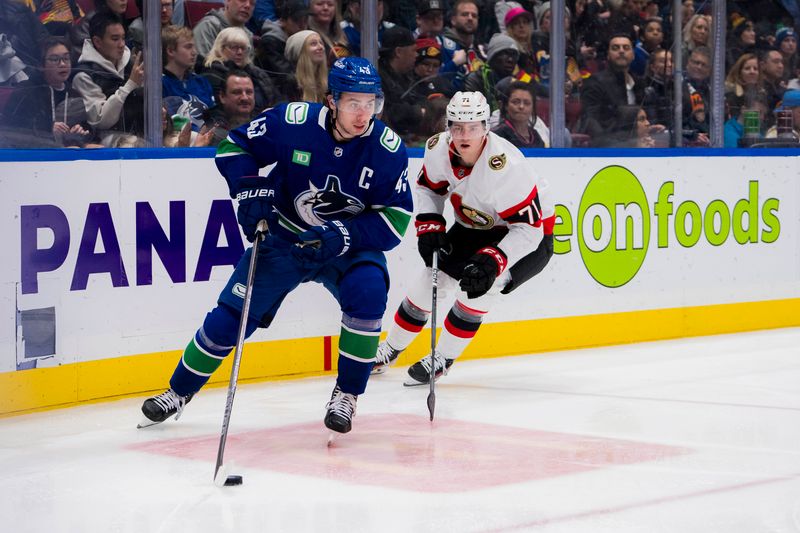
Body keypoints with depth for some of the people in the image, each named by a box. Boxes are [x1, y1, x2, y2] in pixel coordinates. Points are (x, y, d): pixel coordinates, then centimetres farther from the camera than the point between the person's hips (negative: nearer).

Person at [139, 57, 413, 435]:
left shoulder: (388, 149, -18)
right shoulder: (293, 121, -20)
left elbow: (396, 218, -16)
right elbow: (234, 146, -7)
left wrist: (345, 234, -29)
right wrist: (250, 190, -22)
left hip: (350, 247, 0)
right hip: (283, 239, 0)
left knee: (369, 292, -29)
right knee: (232, 314, -1)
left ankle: (347, 393, -10)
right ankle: (179, 391, 21)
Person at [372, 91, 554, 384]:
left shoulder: (505, 165, -37)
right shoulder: (439, 148, -17)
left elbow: (528, 228, -34)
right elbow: (428, 188, 5)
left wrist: (493, 261, -42)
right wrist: (429, 226, -9)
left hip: (530, 235, -6)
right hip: (475, 227, 6)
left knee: (483, 281, -27)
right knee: (432, 277, 1)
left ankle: (443, 358, -8)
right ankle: (390, 348, 24)